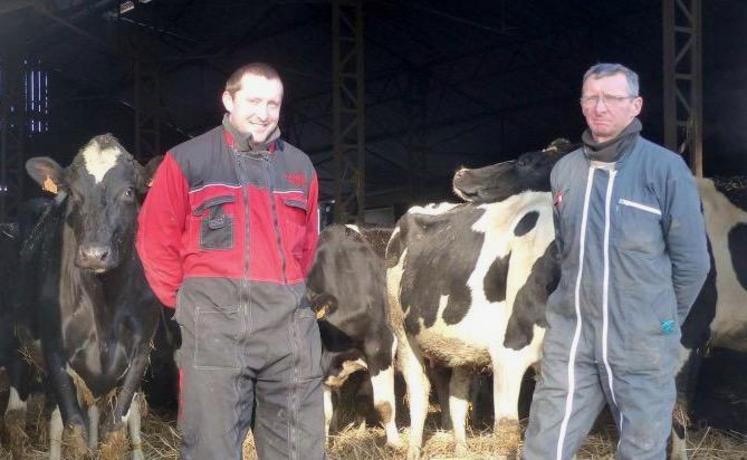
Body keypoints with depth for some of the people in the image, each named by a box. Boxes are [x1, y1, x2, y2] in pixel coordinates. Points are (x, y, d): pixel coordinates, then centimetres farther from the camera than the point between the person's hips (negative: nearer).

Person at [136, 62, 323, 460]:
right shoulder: (188, 160, 4)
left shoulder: (299, 166, 16)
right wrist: (187, 300, 5)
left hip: (290, 321, 4)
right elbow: (155, 238, 6)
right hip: (215, 318, -4)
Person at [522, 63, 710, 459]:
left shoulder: (666, 168, -8)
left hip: (642, 345, -3)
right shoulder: (565, 170, 4)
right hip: (570, 338, 3)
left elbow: (691, 260, -3)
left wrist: (662, 320, 6)